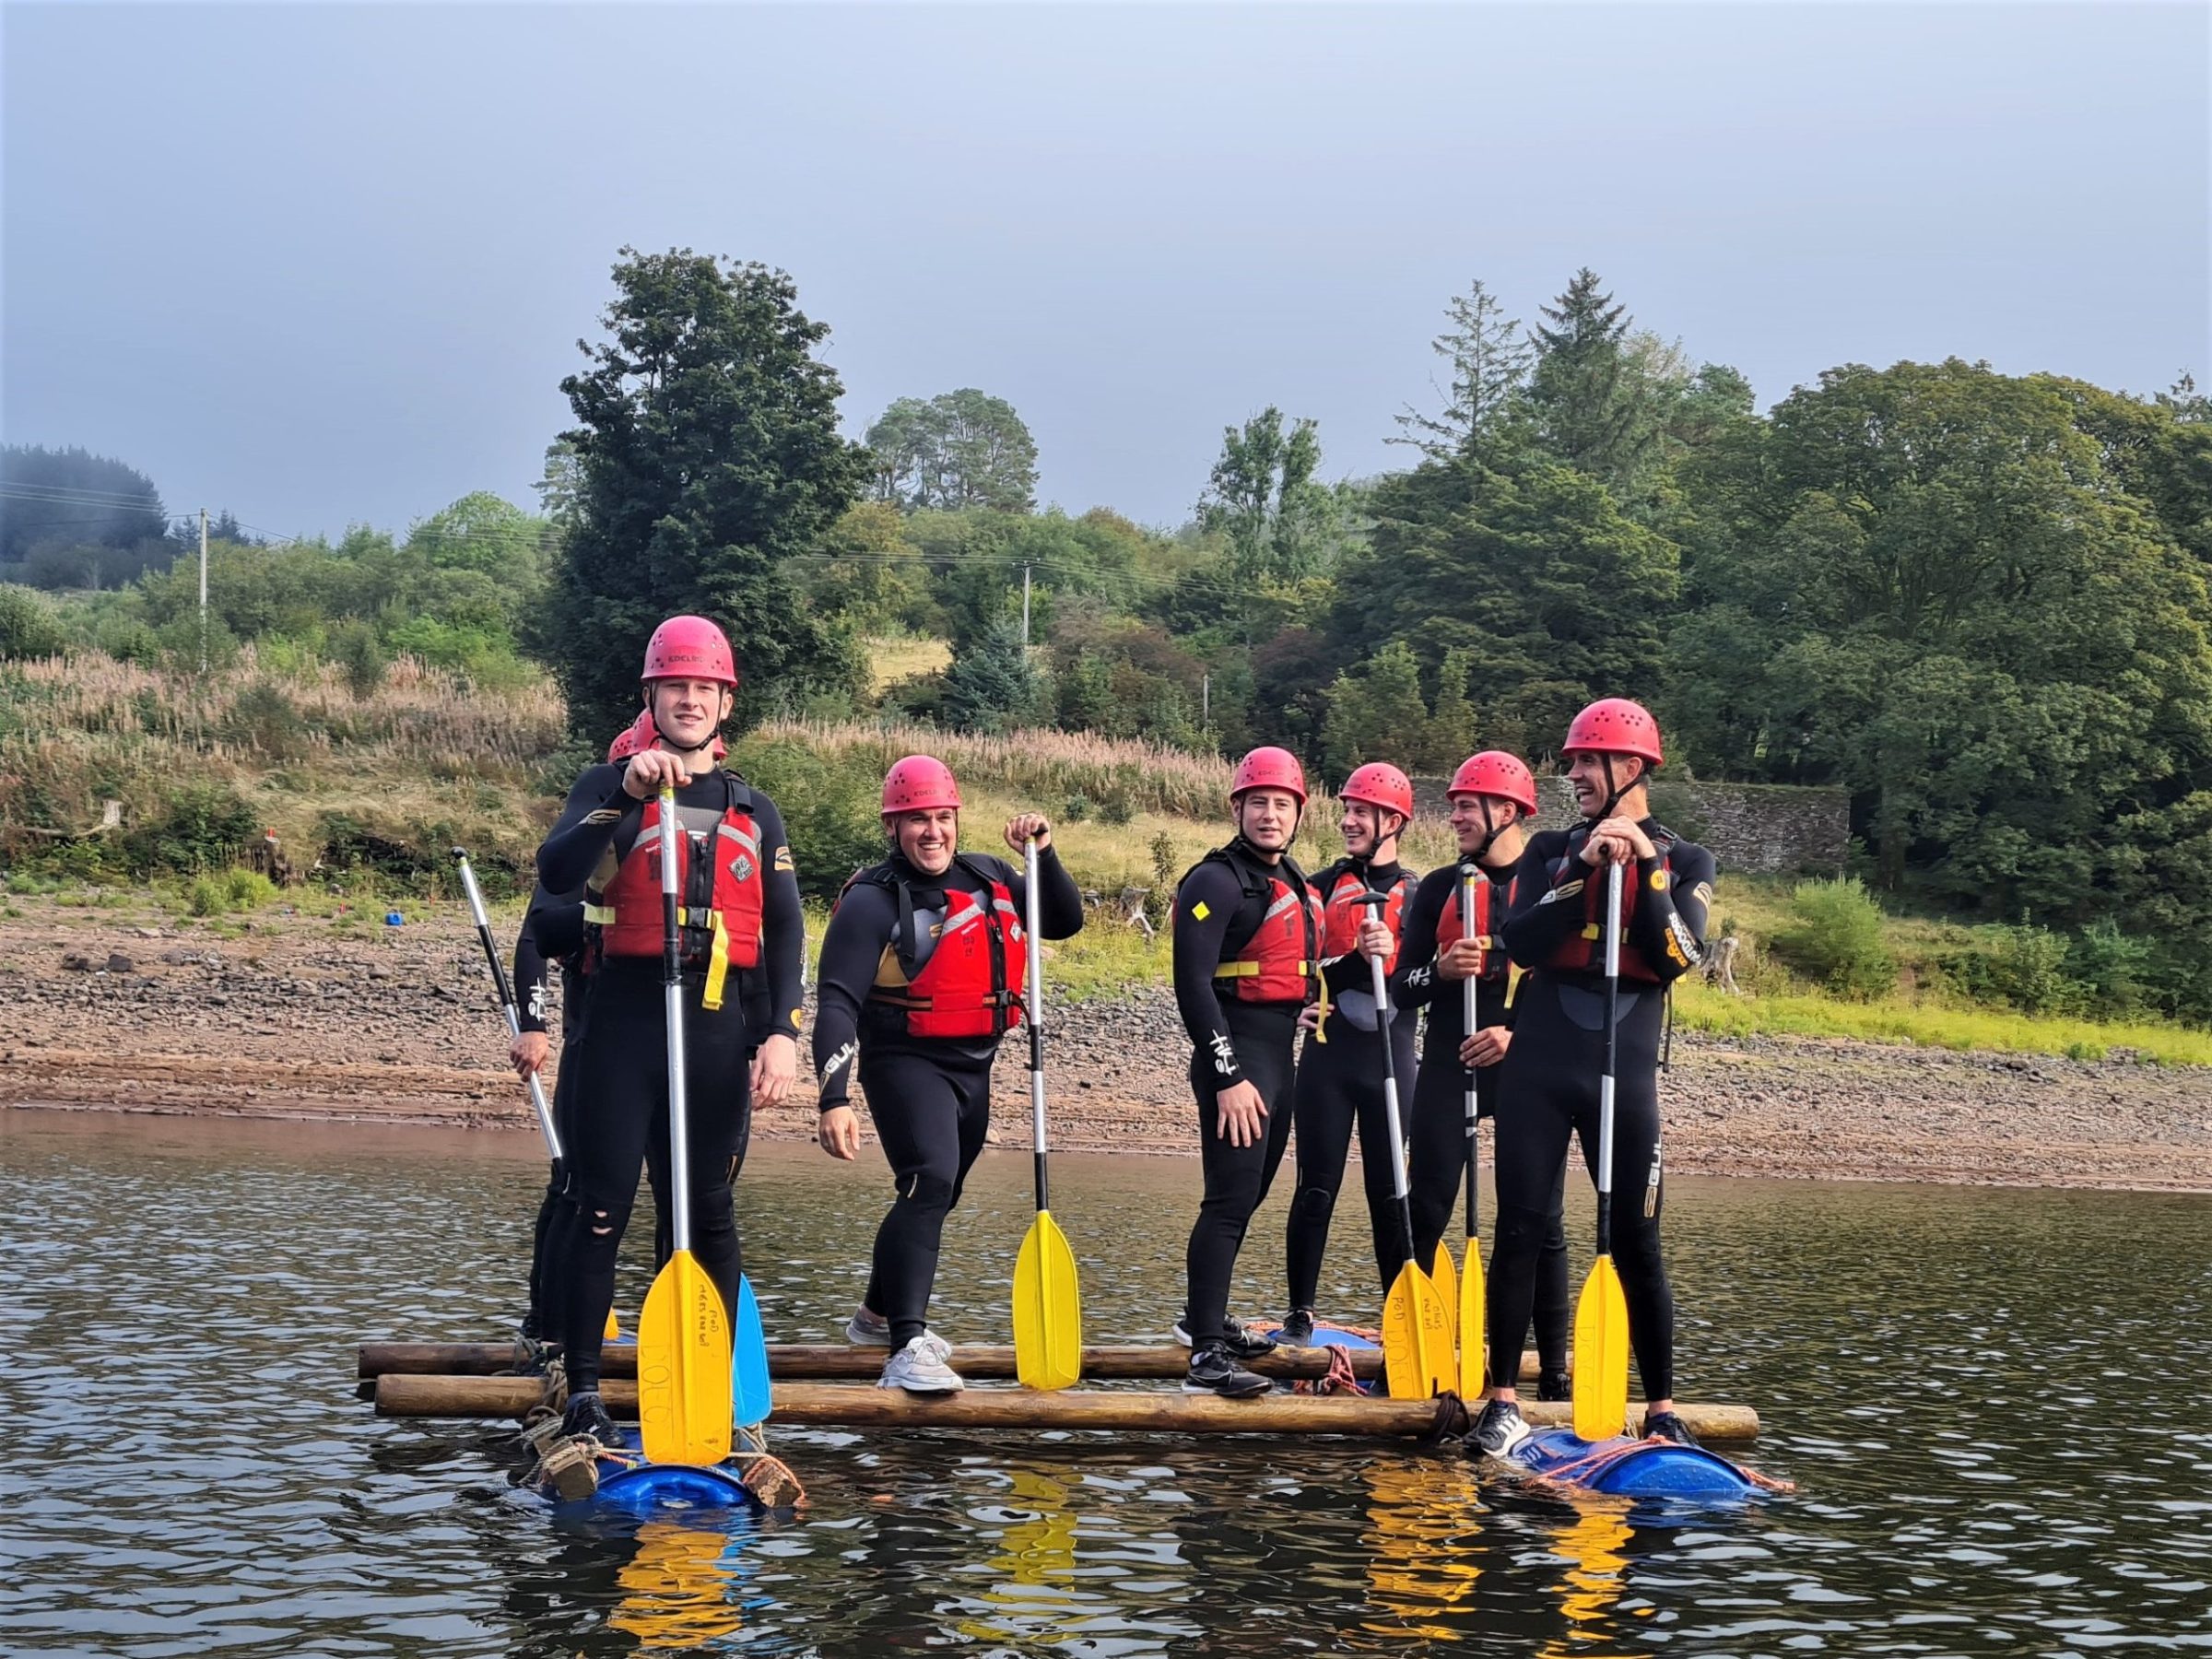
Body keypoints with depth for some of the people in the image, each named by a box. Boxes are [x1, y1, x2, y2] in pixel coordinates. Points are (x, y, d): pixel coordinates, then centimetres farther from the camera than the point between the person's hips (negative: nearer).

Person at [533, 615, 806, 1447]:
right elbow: (555, 871, -14)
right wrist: (629, 798, -25)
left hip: (718, 1027, 3)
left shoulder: (755, 811, 15)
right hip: (623, 1018, -3)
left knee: (711, 1211, 8)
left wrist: (783, 1033, -2)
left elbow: (783, 931, 11)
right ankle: (583, 1395, 2)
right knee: (602, 1209, -3)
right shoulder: (607, 787, 5)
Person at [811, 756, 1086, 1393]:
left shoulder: (991, 878, 6)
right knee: (930, 1183, -26)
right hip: (907, 1061, -7)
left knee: (935, 1194, 20)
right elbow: (837, 1002, -19)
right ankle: (906, 1350, -28)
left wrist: (1042, 855, -1)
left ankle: (879, 1314, 43)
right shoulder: (873, 901, -14)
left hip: (975, 1066, 7)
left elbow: (1066, 922, 17)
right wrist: (834, 1100, -28)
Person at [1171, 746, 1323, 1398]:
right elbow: (1193, 983, -18)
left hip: (1280, 1053, 9)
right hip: (1234, 1054, -9)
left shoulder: (1296, 882, 16)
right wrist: (1228, 1078, -22)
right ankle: (1206, 1354, -15)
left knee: (1248, 1193, 17)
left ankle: (1204, 1315, 32)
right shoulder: (1218, 880, -12)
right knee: (1230, 1200, -14)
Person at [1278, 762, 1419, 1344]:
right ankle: (1300, 1313, 10)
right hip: (1328, 1055, 0)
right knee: (1317, 1188, 2)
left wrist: (1390, 958, -22)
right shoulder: (1324, 886, 7)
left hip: (1391, 1058, 0)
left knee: (1391, 1192, 4)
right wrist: (1360, 958, -12)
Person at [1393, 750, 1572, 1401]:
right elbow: (1403, 990, 9)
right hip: (1449, 1067, 2)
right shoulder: (1439, 888, 10)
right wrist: (1441, 969, -12)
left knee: (1540, 1220, 0)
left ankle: (1554, 1367, 5)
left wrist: (1518, 1035, -13)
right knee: (1425, 1214, -1)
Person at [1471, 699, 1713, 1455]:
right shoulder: (1551, 850, 8)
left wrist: (1646, 867, -15)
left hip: (1625, 1074, -1)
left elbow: (1675, 958, -9)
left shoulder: (1685, 861, 5)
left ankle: (1661, 1408, 10)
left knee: (1636, 1242, 1)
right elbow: (1518, 944, -7)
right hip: (1538, 1069, 1)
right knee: (1521, 1230, 0)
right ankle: (1503, 1400, 6)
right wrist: (1584, 870, -15)